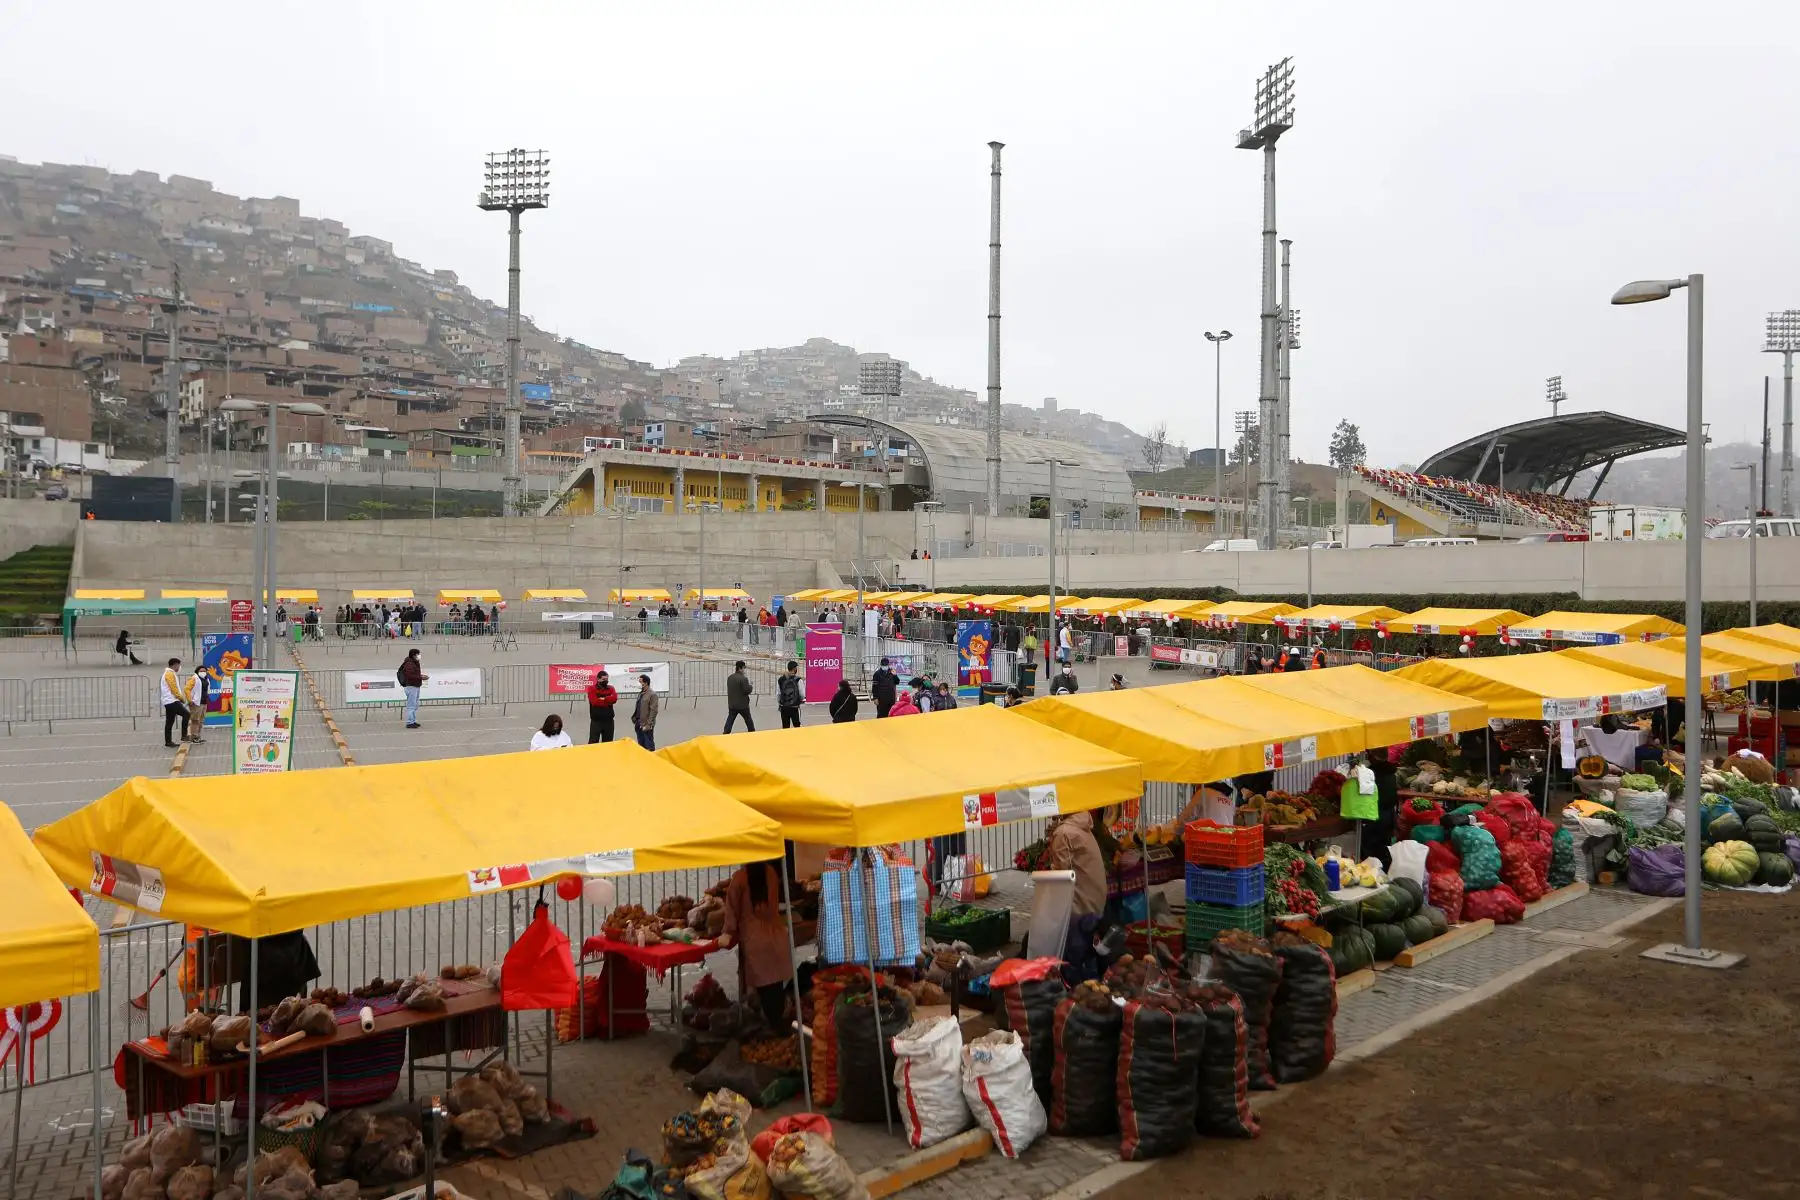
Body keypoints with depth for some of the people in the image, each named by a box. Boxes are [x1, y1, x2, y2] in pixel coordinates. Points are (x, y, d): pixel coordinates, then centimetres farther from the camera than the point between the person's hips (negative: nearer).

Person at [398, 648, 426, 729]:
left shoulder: (415, 663, 16)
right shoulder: (409, 664, -16)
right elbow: (409, 676, -24)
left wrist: (422, 676, 7)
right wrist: (421, 678, -22)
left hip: (416, 686, 11)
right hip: (411, 687, -11)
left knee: (415, 705, 15)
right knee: (411, 706, -8)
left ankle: (413, 721, 22)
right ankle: (409, 723, -5)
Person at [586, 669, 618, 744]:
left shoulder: (611, 688, 11)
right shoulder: (592, 688, 0)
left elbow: (614, 698, -9)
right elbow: (594, 701, -16)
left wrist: (603, 699, -15)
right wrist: (608, 702, -9)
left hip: (608, 720, 4)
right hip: (596, 721, -3)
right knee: (593, 743, -5)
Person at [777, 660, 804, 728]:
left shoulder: (780, 680, -1)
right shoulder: (798, 680, -13)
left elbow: (778, 695, 2)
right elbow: (802, 695, -10)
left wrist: (778, 705, 16)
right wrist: (800, 700, 14)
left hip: (784, 707, 4)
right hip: (794, 707, -4)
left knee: (785, 727, 10)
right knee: (797, 726, 6)